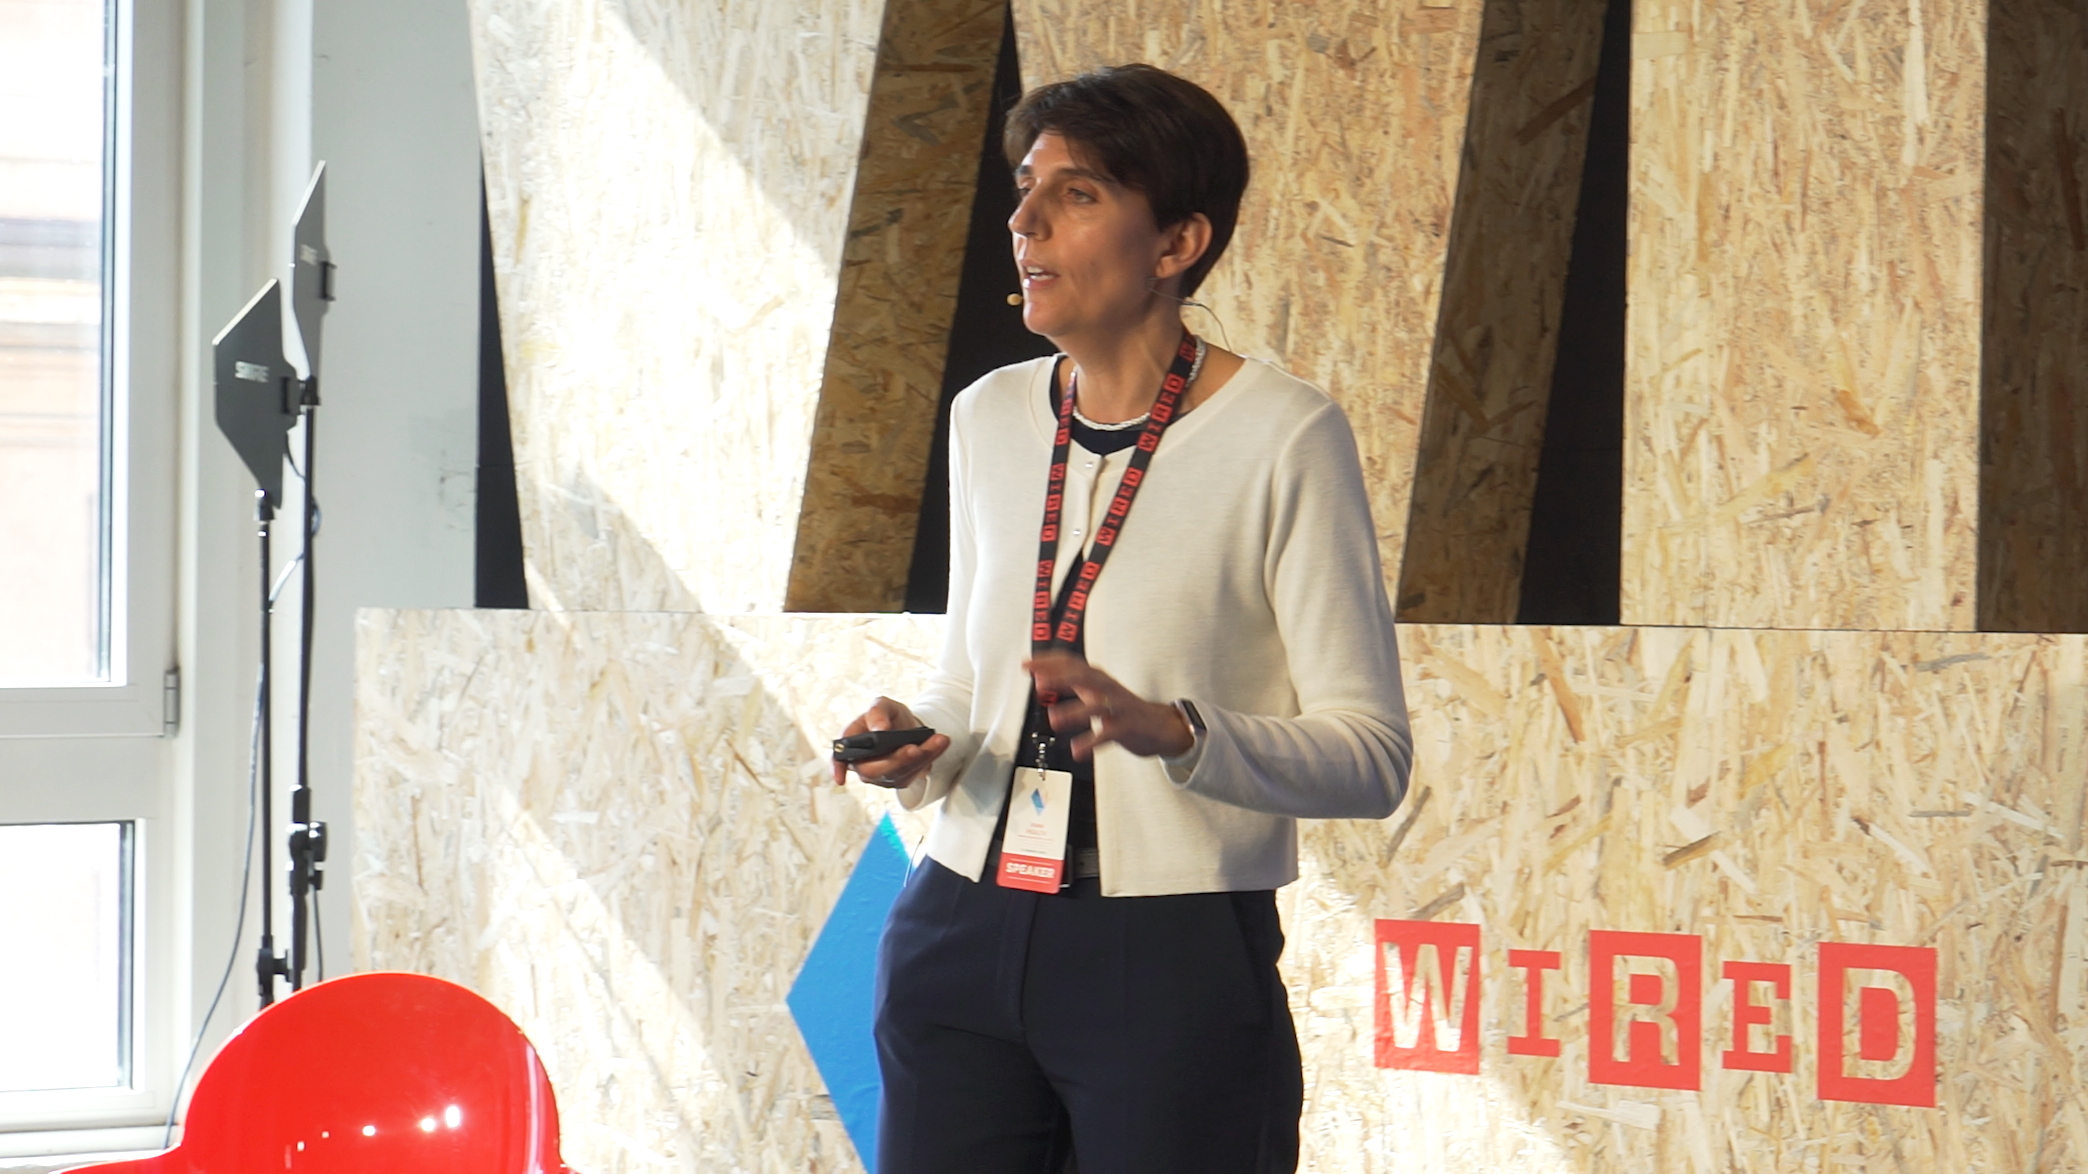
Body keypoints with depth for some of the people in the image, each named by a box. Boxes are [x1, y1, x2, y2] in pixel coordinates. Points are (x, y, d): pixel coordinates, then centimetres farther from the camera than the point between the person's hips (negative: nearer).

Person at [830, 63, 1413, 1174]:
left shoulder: (1282, 435, -7)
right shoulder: (990, 418, 11)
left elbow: (1371, 754, -11)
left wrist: (1172, 731, -26)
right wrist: (923, 747, 0)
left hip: (1178, 964, -5)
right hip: (960, 945, 5)